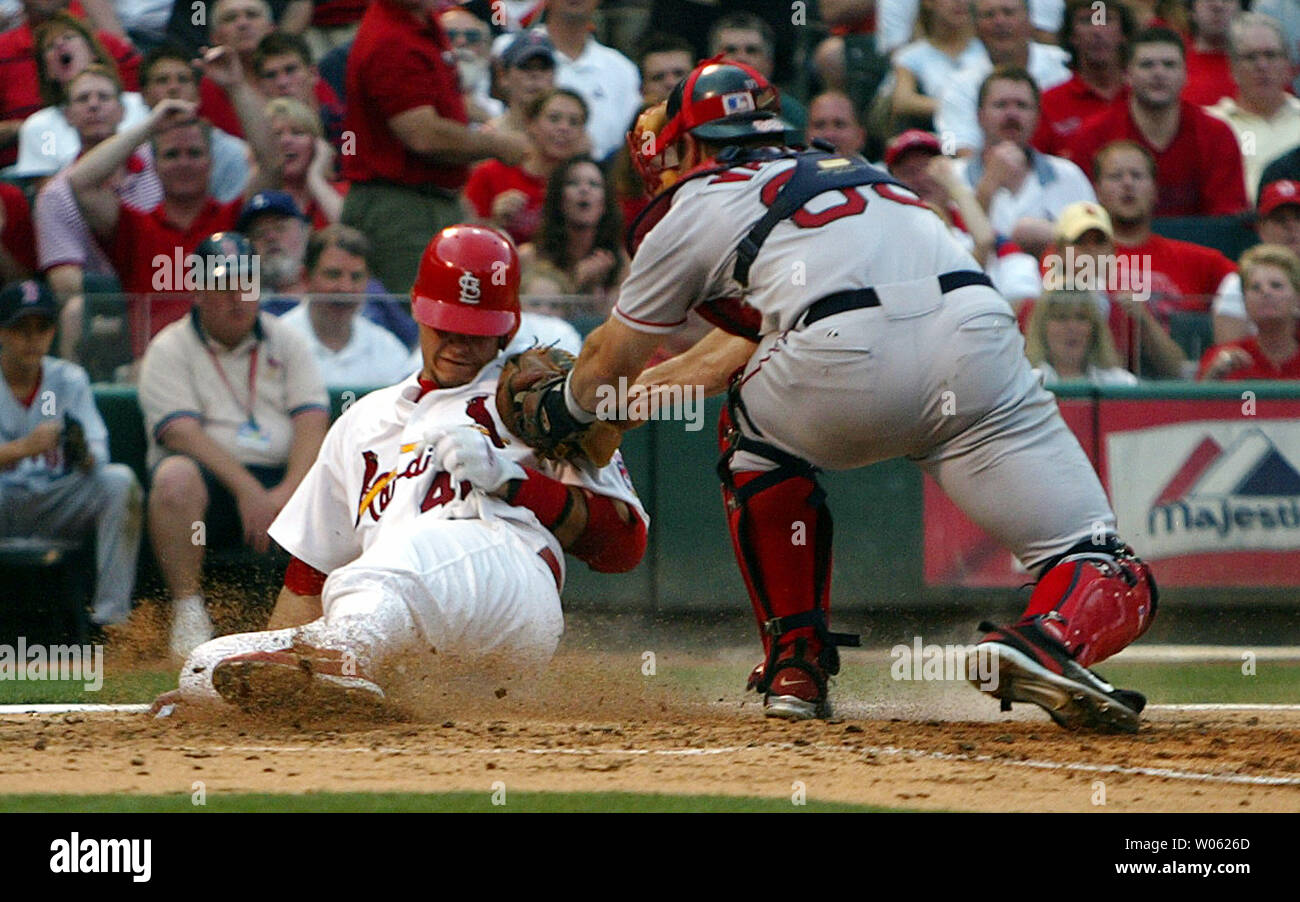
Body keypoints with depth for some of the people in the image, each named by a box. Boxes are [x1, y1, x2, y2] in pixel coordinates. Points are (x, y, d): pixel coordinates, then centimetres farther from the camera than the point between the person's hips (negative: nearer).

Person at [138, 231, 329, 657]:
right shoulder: (169, 350, 4)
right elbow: (182, 433, -11)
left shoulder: (285, 342, 14)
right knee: (176, 475, -37)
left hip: (284, 477, 3)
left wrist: (290, 491, -17)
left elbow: (312, 422, 2)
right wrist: (247, 489, -23)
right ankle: (188, 615, -28)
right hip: (214, 479, -3)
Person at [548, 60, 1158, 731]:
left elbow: (608, 360, 39)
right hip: (978, 341, 3)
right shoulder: (841, 169, 41)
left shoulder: (694, 209, 24)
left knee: (754, 433, 32)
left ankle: (797, 663, 24)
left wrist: (563, 406, 60)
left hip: (848, 359, -3)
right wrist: (652, 386, 67)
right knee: (1111, 581, 3)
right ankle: (1048, 642, -31)